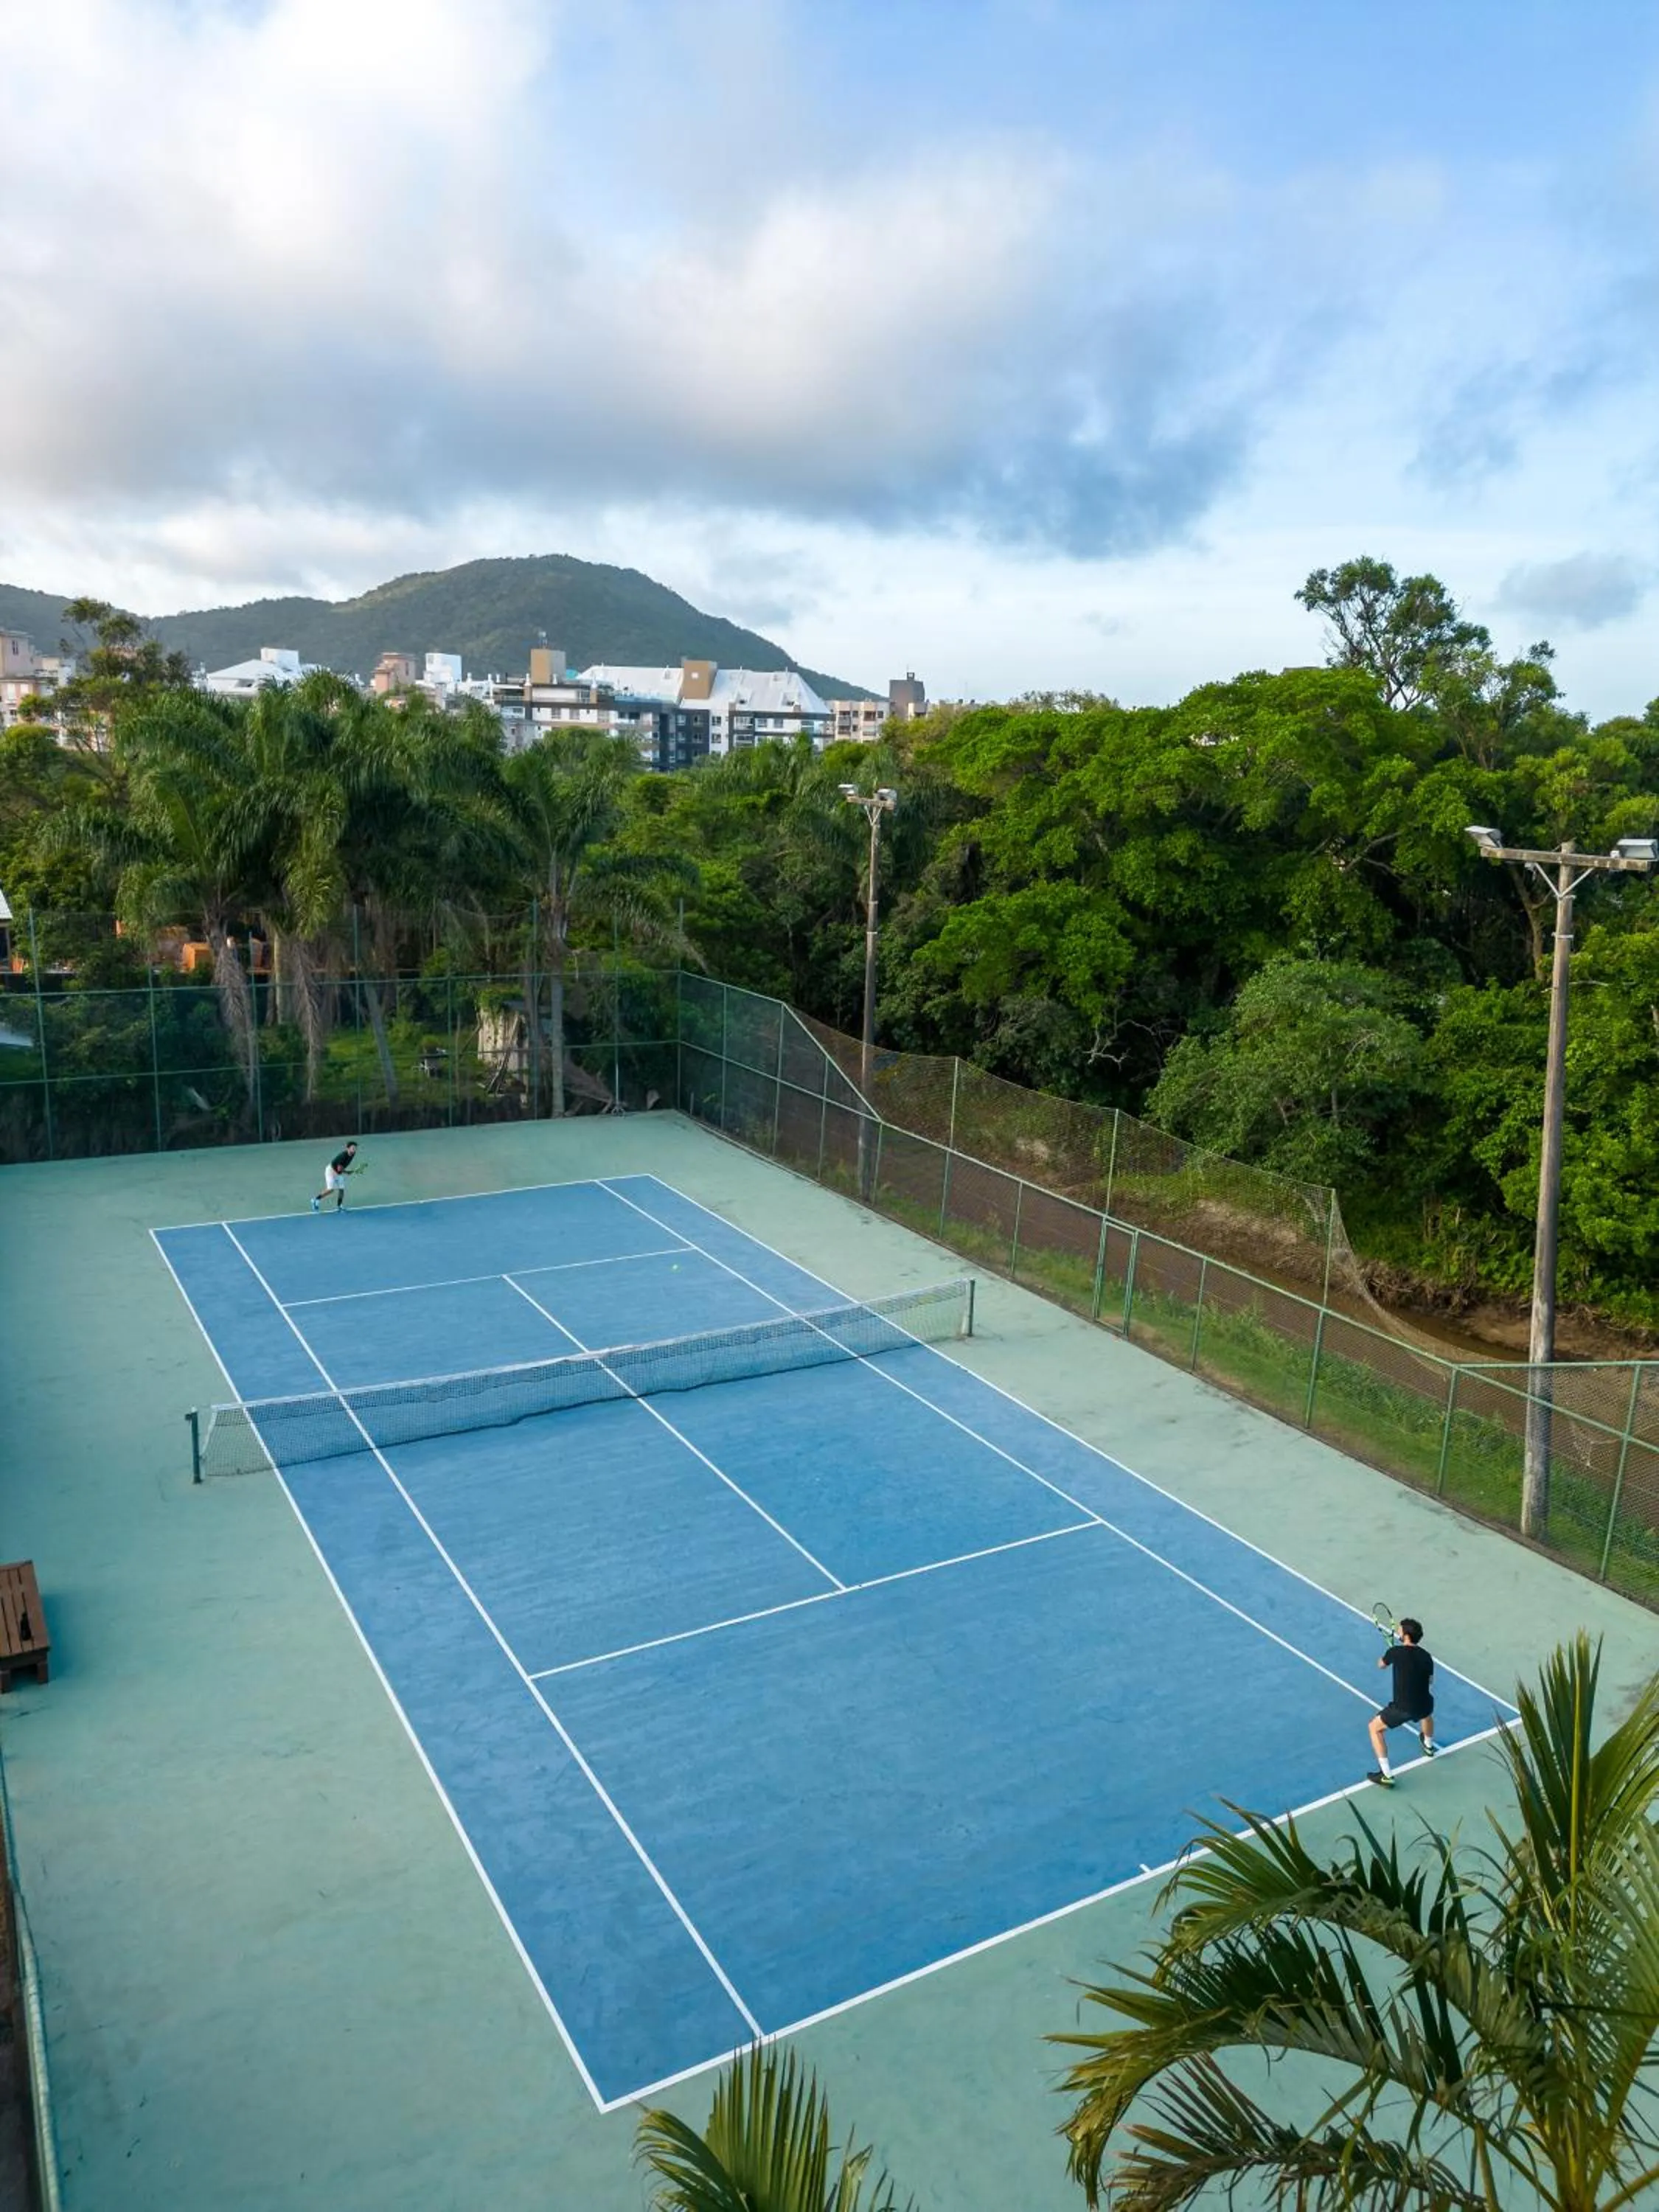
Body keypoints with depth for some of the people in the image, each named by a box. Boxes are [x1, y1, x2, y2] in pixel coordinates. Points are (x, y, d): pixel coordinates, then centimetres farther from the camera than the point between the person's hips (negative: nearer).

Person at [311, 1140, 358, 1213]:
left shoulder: (353, 1155, -7)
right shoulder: (343, 1156, -32)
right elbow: (339, 1169, -29)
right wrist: (347, 1172, -15)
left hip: (339, 1173, 8)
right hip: (331, 1170, -8)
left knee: (342, 1189, 0)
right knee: (330, 1189, -14)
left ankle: (338, 1207, 8)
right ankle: (316, 1201, 3)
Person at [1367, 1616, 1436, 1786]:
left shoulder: (1396, 1652, -14)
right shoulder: (1426, 1657, -3)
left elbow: (1381, 1664, 8)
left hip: (1403, 1708, -5)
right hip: (1424, 1706, 5)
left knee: (1375, 1728, 15)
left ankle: (1386, 1775, 6)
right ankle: (1428, 1746, 69)